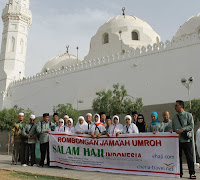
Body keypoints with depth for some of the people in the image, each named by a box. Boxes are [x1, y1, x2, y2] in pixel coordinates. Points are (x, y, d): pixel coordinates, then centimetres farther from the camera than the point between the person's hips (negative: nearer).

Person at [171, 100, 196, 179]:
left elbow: (191, 126, -7)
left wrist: (182, 129, -17)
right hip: (177, 140, 5)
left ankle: (192, 173, 7)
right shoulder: (174, 117, 17)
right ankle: (179, 172, 15)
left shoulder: (188, 115, 2)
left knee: (189, 157, -2)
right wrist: (172, 130, 0)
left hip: (186, 140, -5)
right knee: (178, 157, 6)